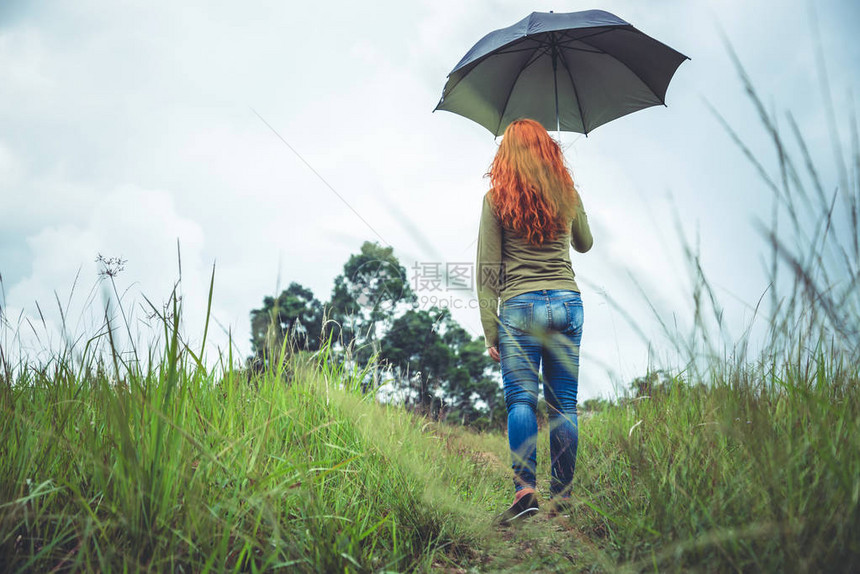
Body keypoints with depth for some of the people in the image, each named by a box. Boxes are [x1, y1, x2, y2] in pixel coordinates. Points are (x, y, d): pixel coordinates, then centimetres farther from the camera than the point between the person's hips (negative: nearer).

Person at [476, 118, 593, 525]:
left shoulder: (496, 199, 0)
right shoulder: (568, 195, 9)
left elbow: (487, 270, -3)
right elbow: (585, 244, 27)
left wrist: (490, 331, -1)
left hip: (520, 307, -3)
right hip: (567, 302, 3)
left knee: (521, 400, -1)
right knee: (563, 404, 7)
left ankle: (524, 488, -13)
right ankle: (562, 492, 13)